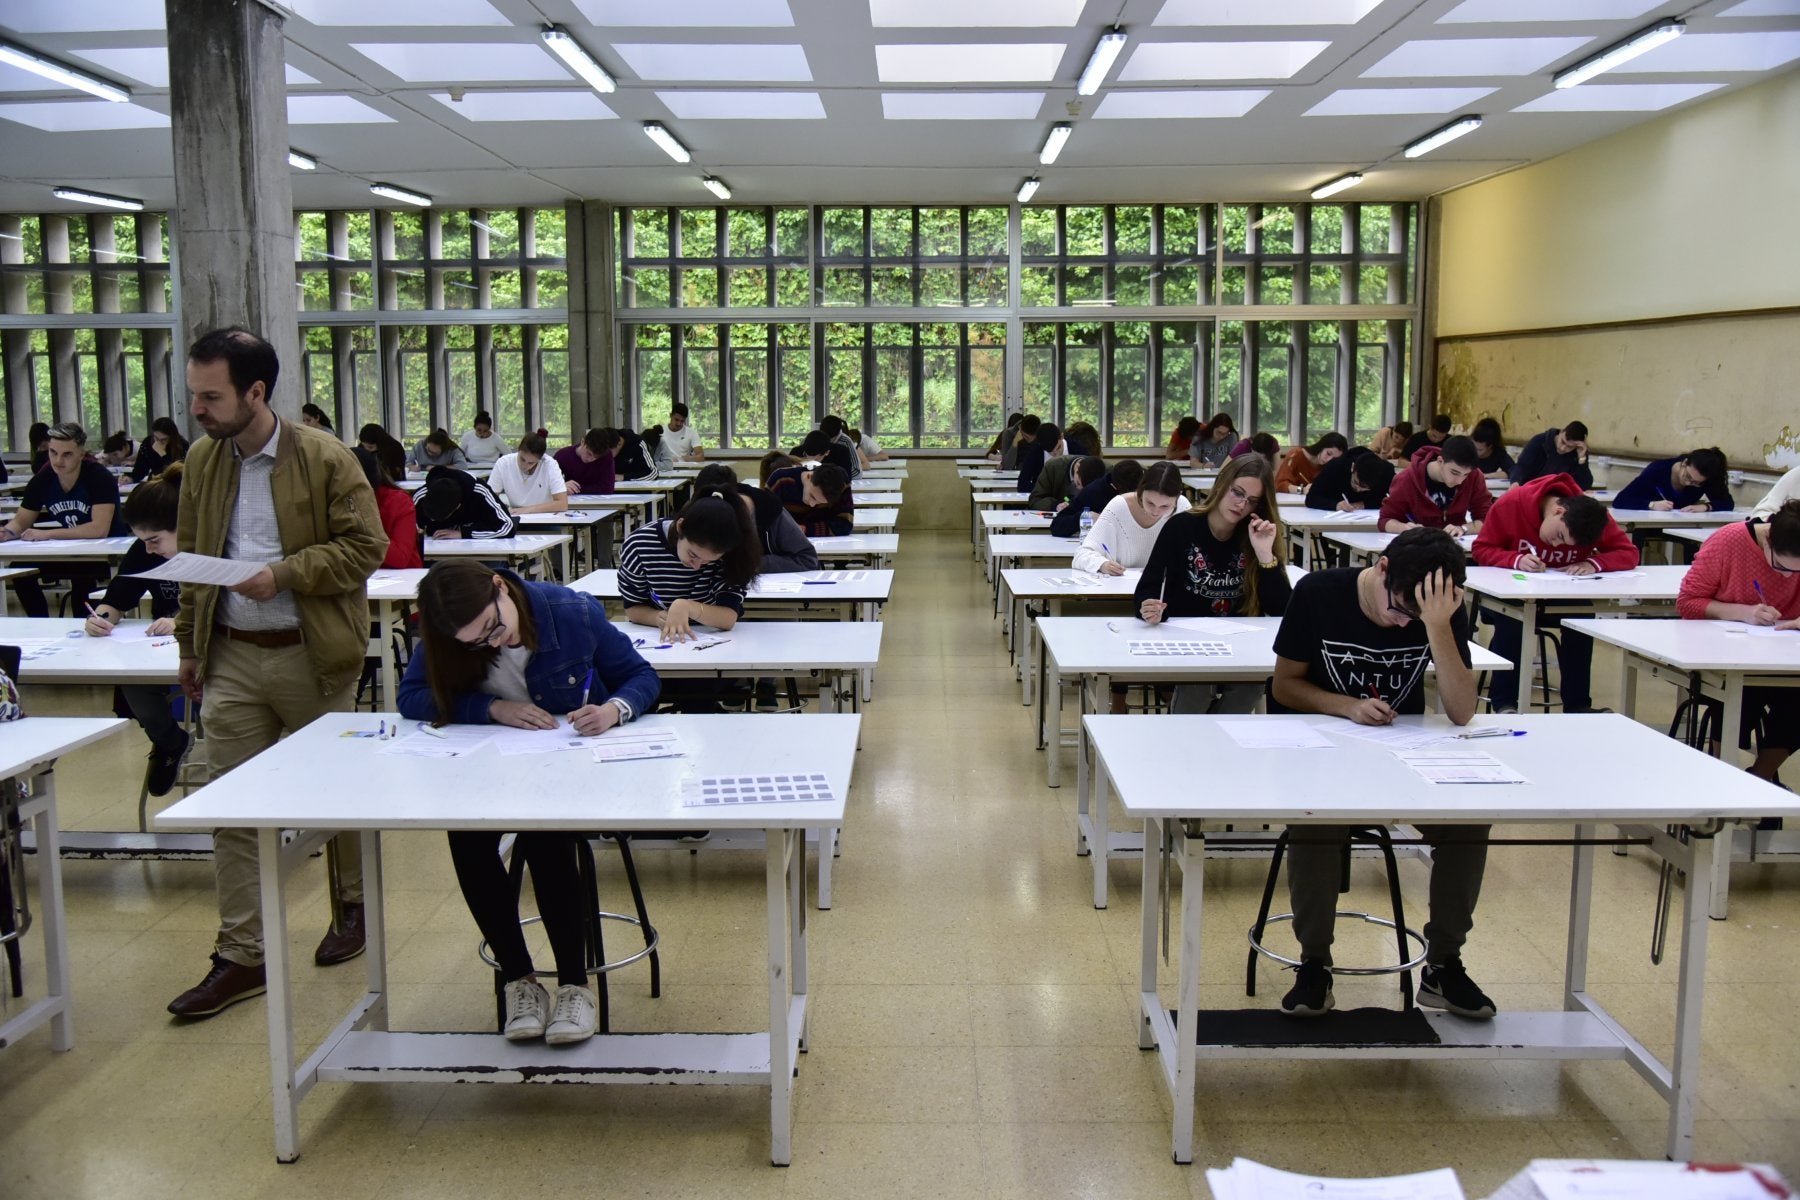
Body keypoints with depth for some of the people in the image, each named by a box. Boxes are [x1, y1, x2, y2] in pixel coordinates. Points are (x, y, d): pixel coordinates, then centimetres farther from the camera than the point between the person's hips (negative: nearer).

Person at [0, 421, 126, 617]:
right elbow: (21, 520, 5)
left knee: (81, 576, -31)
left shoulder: (100, 478, -20)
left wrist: (47, 534, -28)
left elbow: (100, 529, -28)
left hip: (106, 553, -6)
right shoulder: (42, 479, -3)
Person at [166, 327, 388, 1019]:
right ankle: (241, 957, 10)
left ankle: (354, 907, 33)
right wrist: (190, 645, 15)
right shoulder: (201, 463, 7)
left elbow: (366, 546, -10)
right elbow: (190, 557, 15)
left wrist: (284, 575, -20)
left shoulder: (326, 460, -10)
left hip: (311, 656, -4)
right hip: (230, 658, 4)